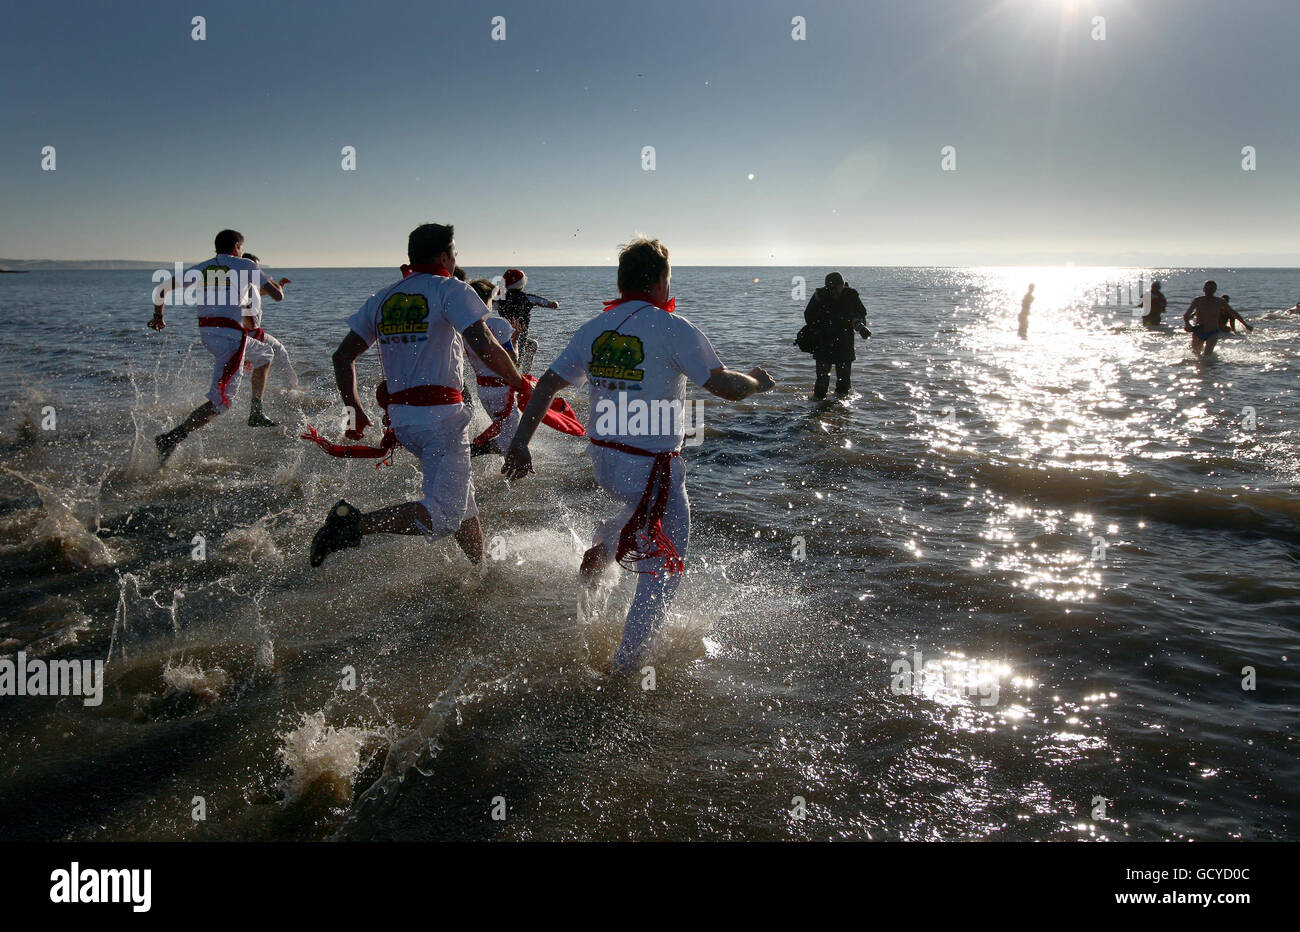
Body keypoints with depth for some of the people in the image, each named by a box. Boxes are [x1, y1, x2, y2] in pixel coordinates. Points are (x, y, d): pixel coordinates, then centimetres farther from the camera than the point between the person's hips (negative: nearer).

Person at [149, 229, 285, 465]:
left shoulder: (199, 269, 17)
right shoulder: (246, 265, 4)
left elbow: (163, 288, 16)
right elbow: (278, 295, 2)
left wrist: (158, 316, 30)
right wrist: (276, 284, 24)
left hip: (206, 331, 8)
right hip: (231, 333, -8)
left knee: (264, 355, 30)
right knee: (221, 401, -9)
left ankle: (256, 414, 28)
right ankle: (171, 438, -20)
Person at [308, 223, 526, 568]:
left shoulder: (382, 298, 13)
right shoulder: (450, 289, -4)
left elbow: (343, 356, 11)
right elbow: (485, 346, -16)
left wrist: (353, 408, 18)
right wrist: (519, 382, -2)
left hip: (400, 417, 8)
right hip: (441, 415, -8)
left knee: (463, 499, 22)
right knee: (443, 515, -12)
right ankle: (355, 523, -26)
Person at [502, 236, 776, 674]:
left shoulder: (594, 328, 4)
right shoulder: (671, 327, -13)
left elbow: (547, 384, 4)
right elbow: (724, 386, -15)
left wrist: (520, 443, 9)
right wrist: (756, 381, 6)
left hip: (602, 460, 7)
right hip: (651, 468, -7)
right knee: (663, 570, 8)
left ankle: (600, 548, 26)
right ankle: (625, 663, 13)